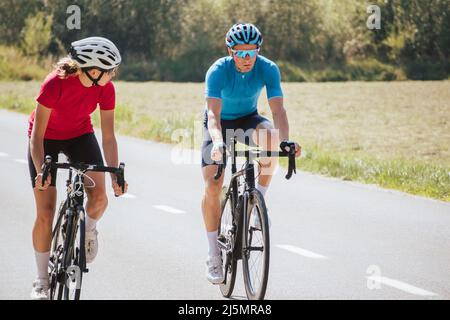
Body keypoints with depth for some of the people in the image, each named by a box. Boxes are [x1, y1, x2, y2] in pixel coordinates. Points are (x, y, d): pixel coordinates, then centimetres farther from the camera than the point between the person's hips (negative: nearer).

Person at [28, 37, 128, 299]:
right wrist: (40, 170, -41)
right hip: (47, 139, -3)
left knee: (99, 197, -19)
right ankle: (42, 282, 7)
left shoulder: (105, 89, -21)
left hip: (80, 135, 3)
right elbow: (37, 135, -29)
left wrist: (116, 174, -25)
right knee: (45, 213, -8)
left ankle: (89, 229, 17)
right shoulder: (55, 83, -34)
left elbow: (108, 137, -15)